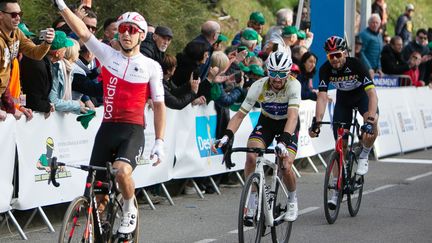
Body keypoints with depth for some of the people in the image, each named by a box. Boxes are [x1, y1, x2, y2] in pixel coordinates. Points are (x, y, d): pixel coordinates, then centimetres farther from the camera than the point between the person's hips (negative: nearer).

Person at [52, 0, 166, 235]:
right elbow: (83, 32, -3)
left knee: (121, 171, -30)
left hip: (133, 130, -3)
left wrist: (159, 141, -1)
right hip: (107, 128, 3)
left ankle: (129, 211, -1)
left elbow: (159, 105, 5)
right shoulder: (108, 55, 7)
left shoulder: (151, 66, 3)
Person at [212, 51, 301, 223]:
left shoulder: (293, 85, -31)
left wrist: (284, 141, -60)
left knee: (285, 166, -19)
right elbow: (240, 114, -25)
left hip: (288, 124, -2)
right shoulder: (259, 86, -26)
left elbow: (292, 116, -44)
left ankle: (293, 202, 14)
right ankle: (252, 205, -9)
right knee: (251, 156, -24)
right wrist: (226, 136, -41)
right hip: (266, 121, 2)